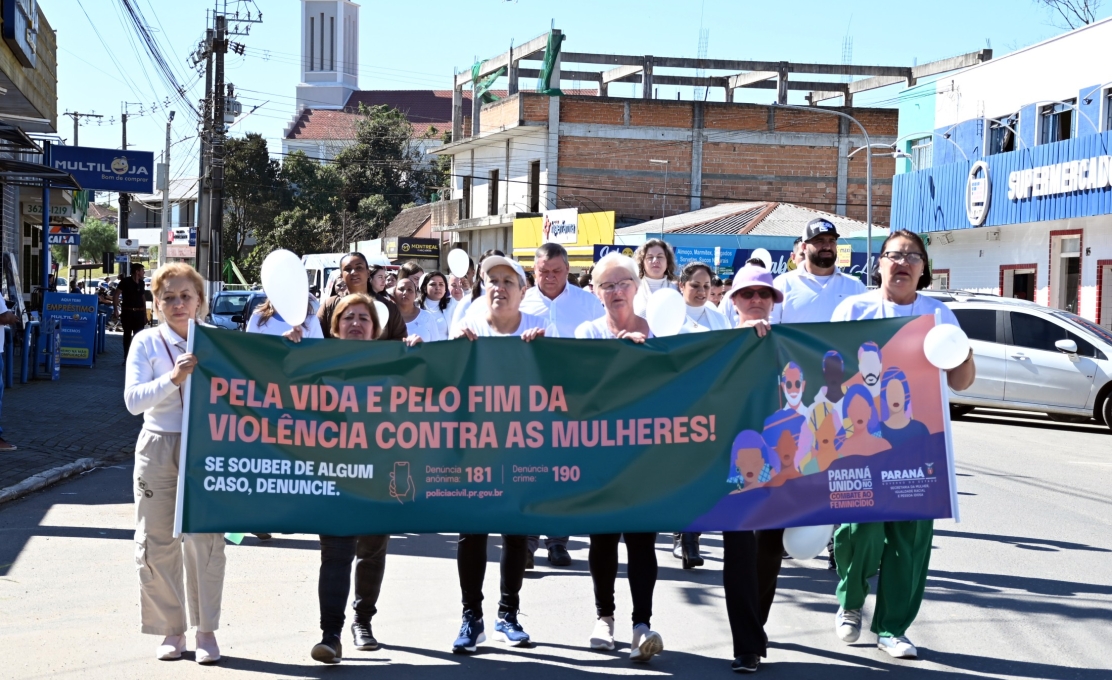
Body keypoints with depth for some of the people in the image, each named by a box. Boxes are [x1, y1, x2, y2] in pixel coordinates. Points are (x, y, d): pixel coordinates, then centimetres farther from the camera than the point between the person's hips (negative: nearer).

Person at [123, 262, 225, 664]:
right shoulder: (146, 343, -1)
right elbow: (133, 399, -10)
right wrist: (173, 379, -25)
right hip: (158, 447, 1)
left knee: (205, 540, -4)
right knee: (156, 543, 4)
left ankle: (206, 631, 9)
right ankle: (171, 630, 17)